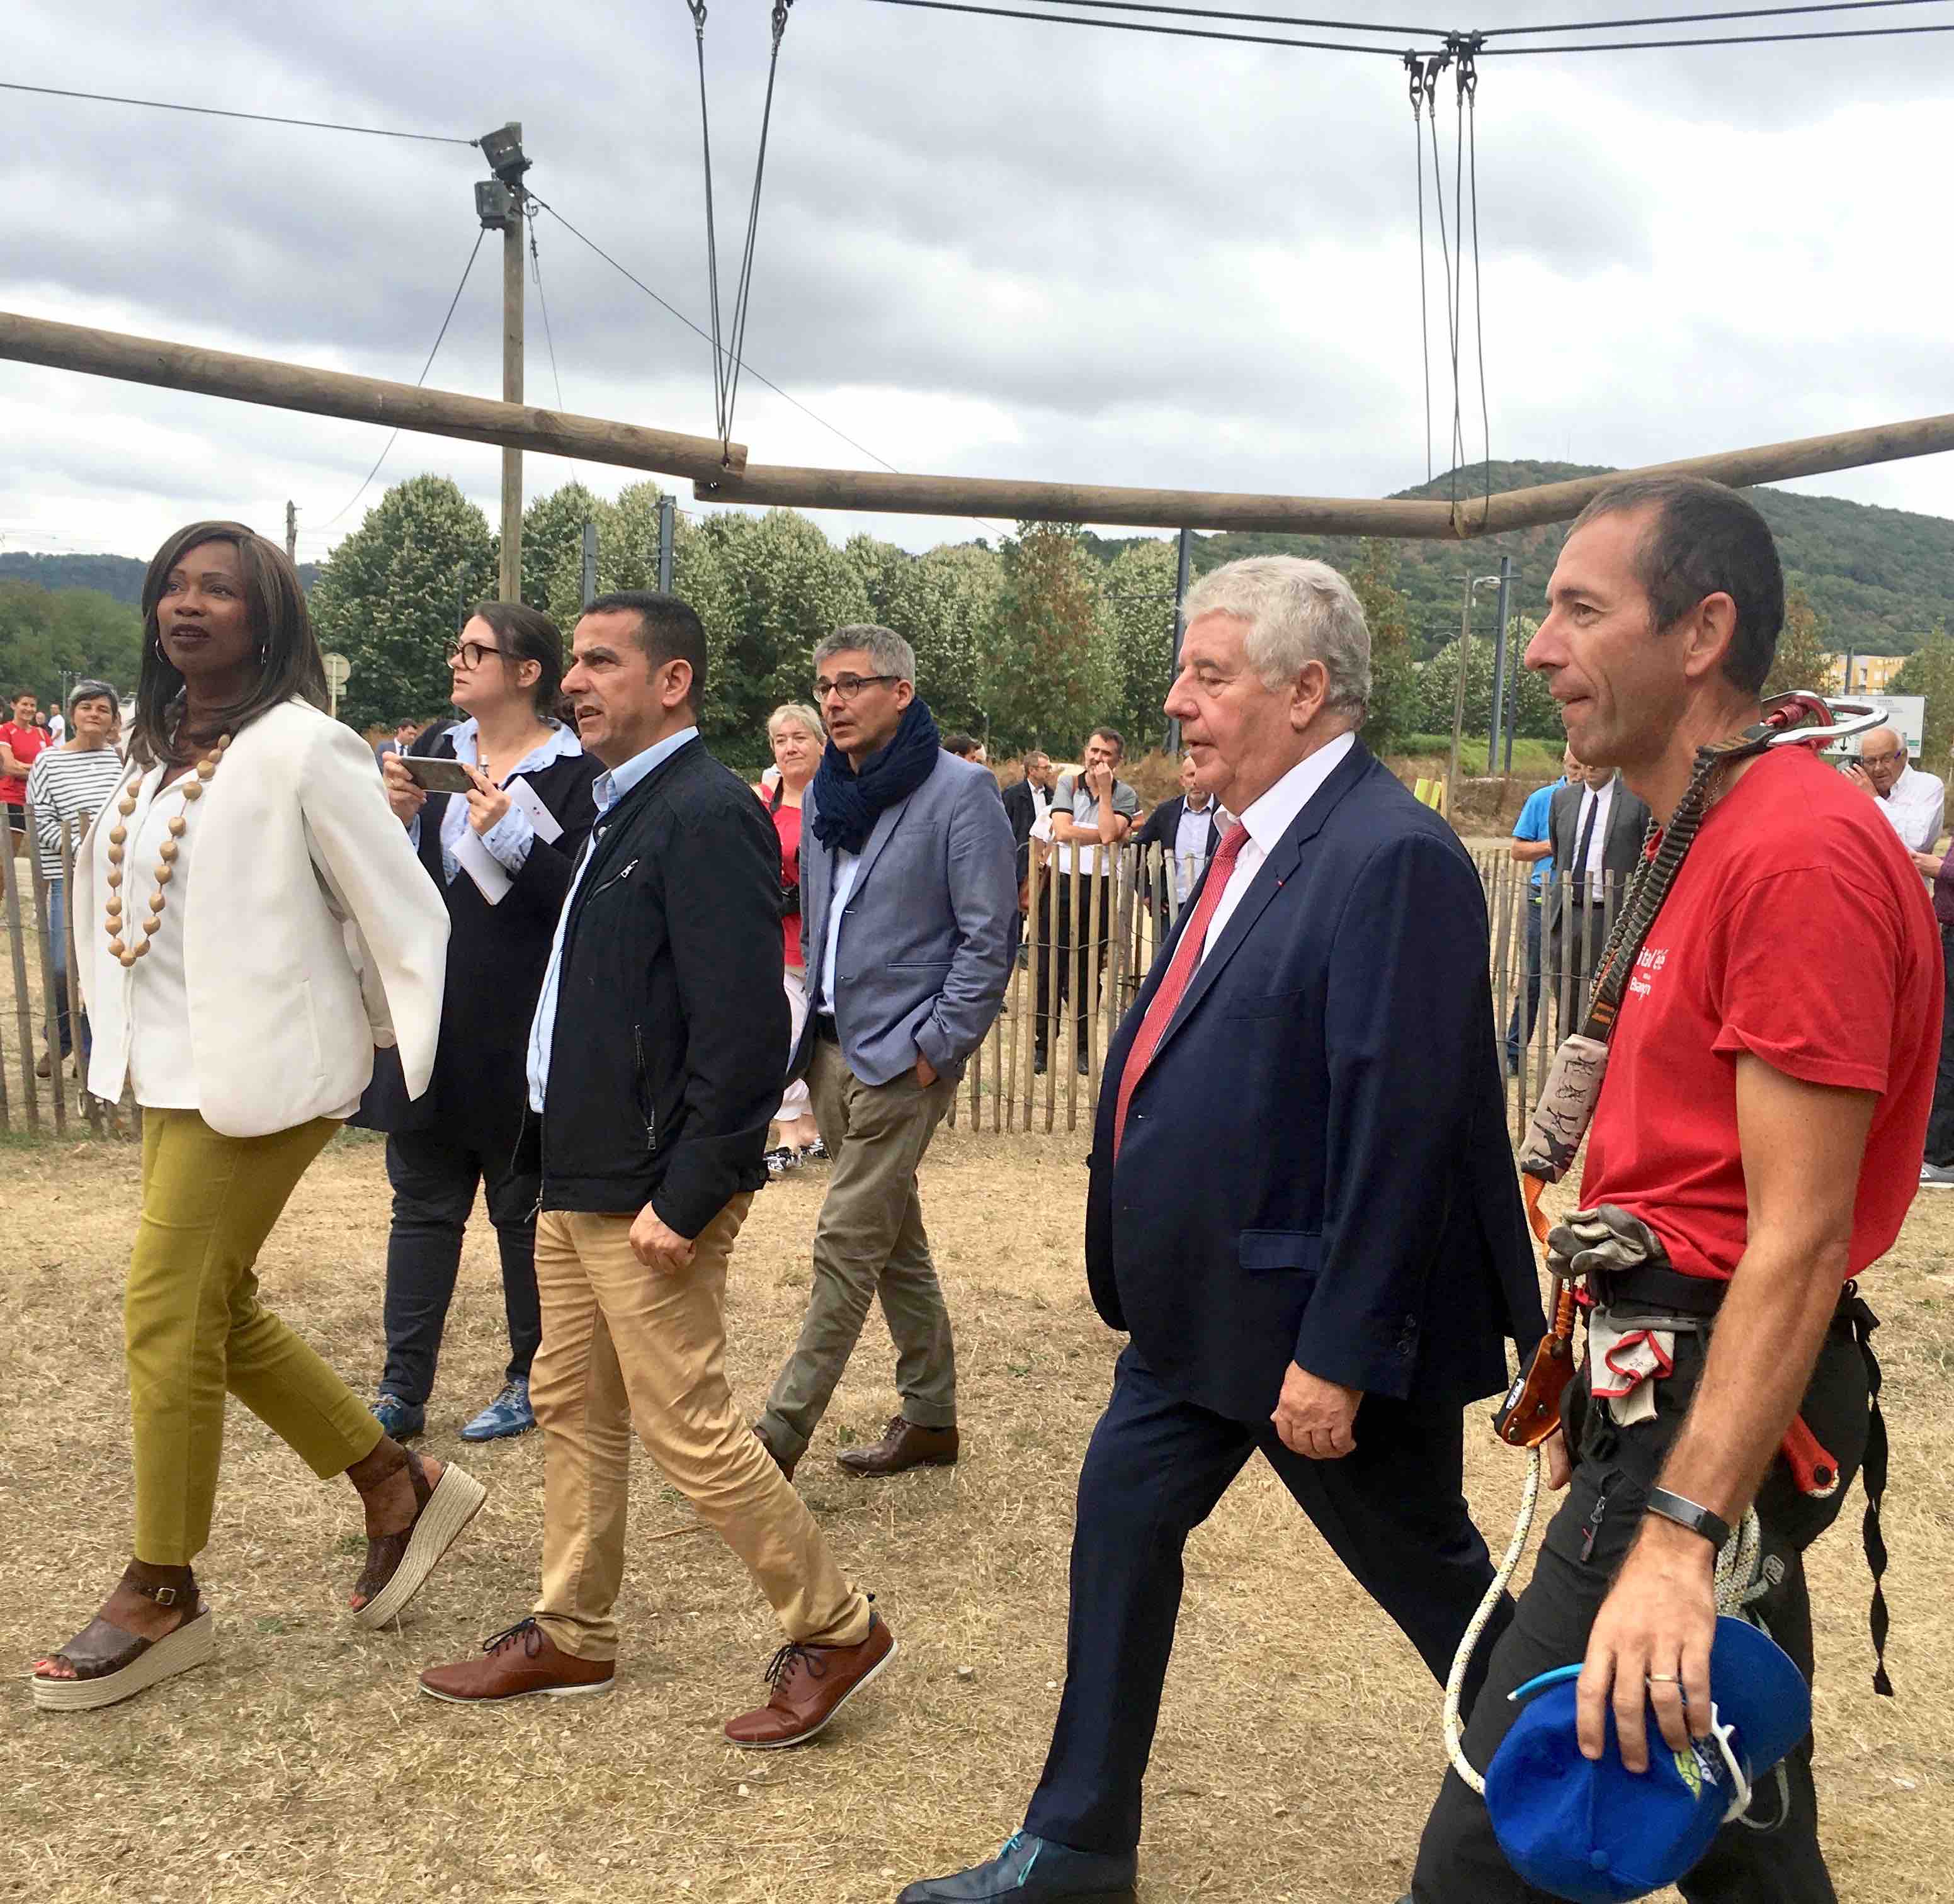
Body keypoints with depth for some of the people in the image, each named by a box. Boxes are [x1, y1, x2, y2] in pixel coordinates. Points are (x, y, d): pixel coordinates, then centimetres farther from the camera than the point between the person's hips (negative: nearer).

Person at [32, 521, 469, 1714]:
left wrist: (408, 1062, -7)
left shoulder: (301, 750, -15)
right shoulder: (160, 745, 9)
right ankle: (399, 1486, 28)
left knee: (170, 1315, -3)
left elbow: (405, 912, -14)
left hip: (260, 1077, -8)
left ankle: (163, 1596, 14)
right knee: (218, 1310, 13)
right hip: (176, 1073, 8)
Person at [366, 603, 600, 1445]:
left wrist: (505, 837, -25)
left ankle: (533, 1379, 22)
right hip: (430, 1019, 6)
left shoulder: (574, 773, -9)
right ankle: (402, 1391, 18)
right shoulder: (434, 751, 9)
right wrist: (398, 816, -8)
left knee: (525, 1210, 7)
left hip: (520, 1030, -6)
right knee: (422, 1205, 11)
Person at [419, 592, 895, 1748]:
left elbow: (746, 1033, -24)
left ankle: (836, 1629, 15)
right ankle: (573, 1636, 33)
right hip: (580, 1175, 10)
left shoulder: (706, 817, -19)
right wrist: (568, 1155, 15)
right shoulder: (621, 810, 13)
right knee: (574, 1406, 18)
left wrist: (686, 1199, -22)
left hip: (651, 1195, -10)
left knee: (688, 1428, -2)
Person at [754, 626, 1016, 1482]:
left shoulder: (961, 791, -11)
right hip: (832, 1049, 8)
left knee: (846, 1243, -6)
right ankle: (930, 1414, 27)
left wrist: (935, 1048, -15)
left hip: (902, 1058, -7)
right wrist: (813, 1025, 12)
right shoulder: (827, 791, 11)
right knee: (894, 1237, 15)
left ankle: (780, 1434, 1)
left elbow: (989, 937, -13)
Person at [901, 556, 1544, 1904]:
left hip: (1312, 1315, -9)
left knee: (1429, 1576, 11)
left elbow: (1398, 1128, -25)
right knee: (1123, 1527, 13)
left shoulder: (1393, 857, -22)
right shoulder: (1263, 838, 8)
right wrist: (1148, 1275, 16)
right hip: (1199, 1304, 9)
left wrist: (1340, 1353, -23)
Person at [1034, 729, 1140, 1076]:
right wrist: (1106, 835, -8)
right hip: (1061, 882, 0)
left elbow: (1108, 833, -15)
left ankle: (1082, 1047, 14)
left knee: (1087, 970, 5)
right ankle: (1041, 1044, 7)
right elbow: (1063, 830, -8)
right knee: (1049, 968, 0)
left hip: (1099, 887, 0)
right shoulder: (1068, 783, 6)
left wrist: (1105, 790, -12)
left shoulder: (1125, 795, 3)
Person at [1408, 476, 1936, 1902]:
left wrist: (1676, 1536, -28)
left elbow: (1799, 1241, -23)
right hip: (1663, 1372, 11)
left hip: (1717, 1404, -10)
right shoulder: (1720, 837, 14)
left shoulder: (1801, 849, -19)